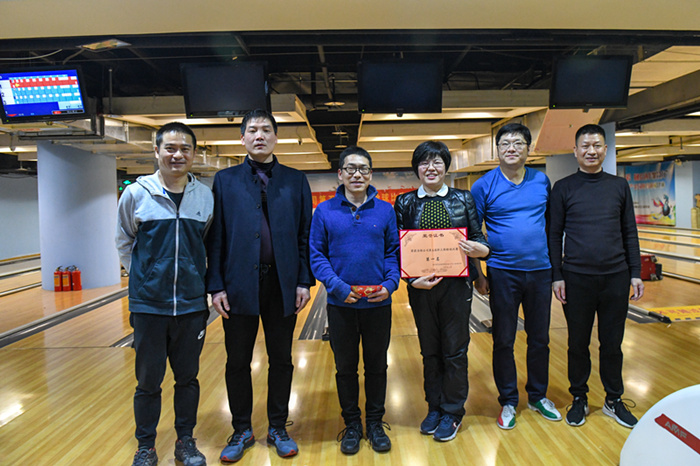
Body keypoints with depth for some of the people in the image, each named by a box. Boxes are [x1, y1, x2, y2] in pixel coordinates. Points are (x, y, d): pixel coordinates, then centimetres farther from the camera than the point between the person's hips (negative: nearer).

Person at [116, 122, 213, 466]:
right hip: (148, 304, -1)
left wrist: (197, 273, 4)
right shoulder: (136, 194, -4)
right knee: (148, 381, 11)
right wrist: (142, 275, 3)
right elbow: (124, 242, 8)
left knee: (187, 377, 14)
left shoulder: (205, 196, 0)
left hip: (192, 304, 1)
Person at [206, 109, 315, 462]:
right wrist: (216, 286, -5)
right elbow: (215, 237, 2)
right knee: (238, 362, 10)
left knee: (281, 360, 11)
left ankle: (278, 429, 29)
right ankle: (242, 431, 29)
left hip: (282, 284, 1)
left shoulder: (296, 181, 7)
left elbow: (305, 236, 4)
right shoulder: (225, 180, 6)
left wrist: (304, 282, -3)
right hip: (240, 284, 0)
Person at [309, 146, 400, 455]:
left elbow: (394, 252, 2)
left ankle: (375, 422, 33)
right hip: (341, 304, 0)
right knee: (345, 367, 13)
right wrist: (338, 286, -16)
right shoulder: (325, 211, -2)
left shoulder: (385, 210, 1)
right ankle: (351, 424, 32)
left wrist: (390, 284, -14)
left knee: (377, 365, 14)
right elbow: (316, 255, -3)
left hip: (378, 303, 1)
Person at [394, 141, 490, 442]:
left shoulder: (463, 199, 4)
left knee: (455, 350, 7)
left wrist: (477, 248, -19)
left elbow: (478, 240, 4)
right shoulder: (405, 203, 3)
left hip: (455, 285, -1)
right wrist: (413, 279, -14)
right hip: (421, 287, 1)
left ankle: (453, 412, 25)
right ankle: (434, 407, 31)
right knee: (430, 351, 13)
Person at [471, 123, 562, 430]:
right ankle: (508, 402, 24)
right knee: (503, 341, 7)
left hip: (540, 272, 3)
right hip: (503, 274, -3)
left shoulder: (542, 181, 4)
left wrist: (556, 265, 10)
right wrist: (478, 275, -3)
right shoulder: (484, 186, -5)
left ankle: (538, 396, 33)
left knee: (540, 339, 14)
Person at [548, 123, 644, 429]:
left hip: (616, 277, 2)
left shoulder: (619, 186, 7)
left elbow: (629, 233, 10)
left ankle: (614, 401, 28)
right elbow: (554, 235, 0)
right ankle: (579, 399, 26)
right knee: (578, 344, 9)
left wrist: (635, 273, 5)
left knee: (612, 343, 12)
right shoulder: (563, 188, 0)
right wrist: (556, 276, -4)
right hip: (577, 278, -2)